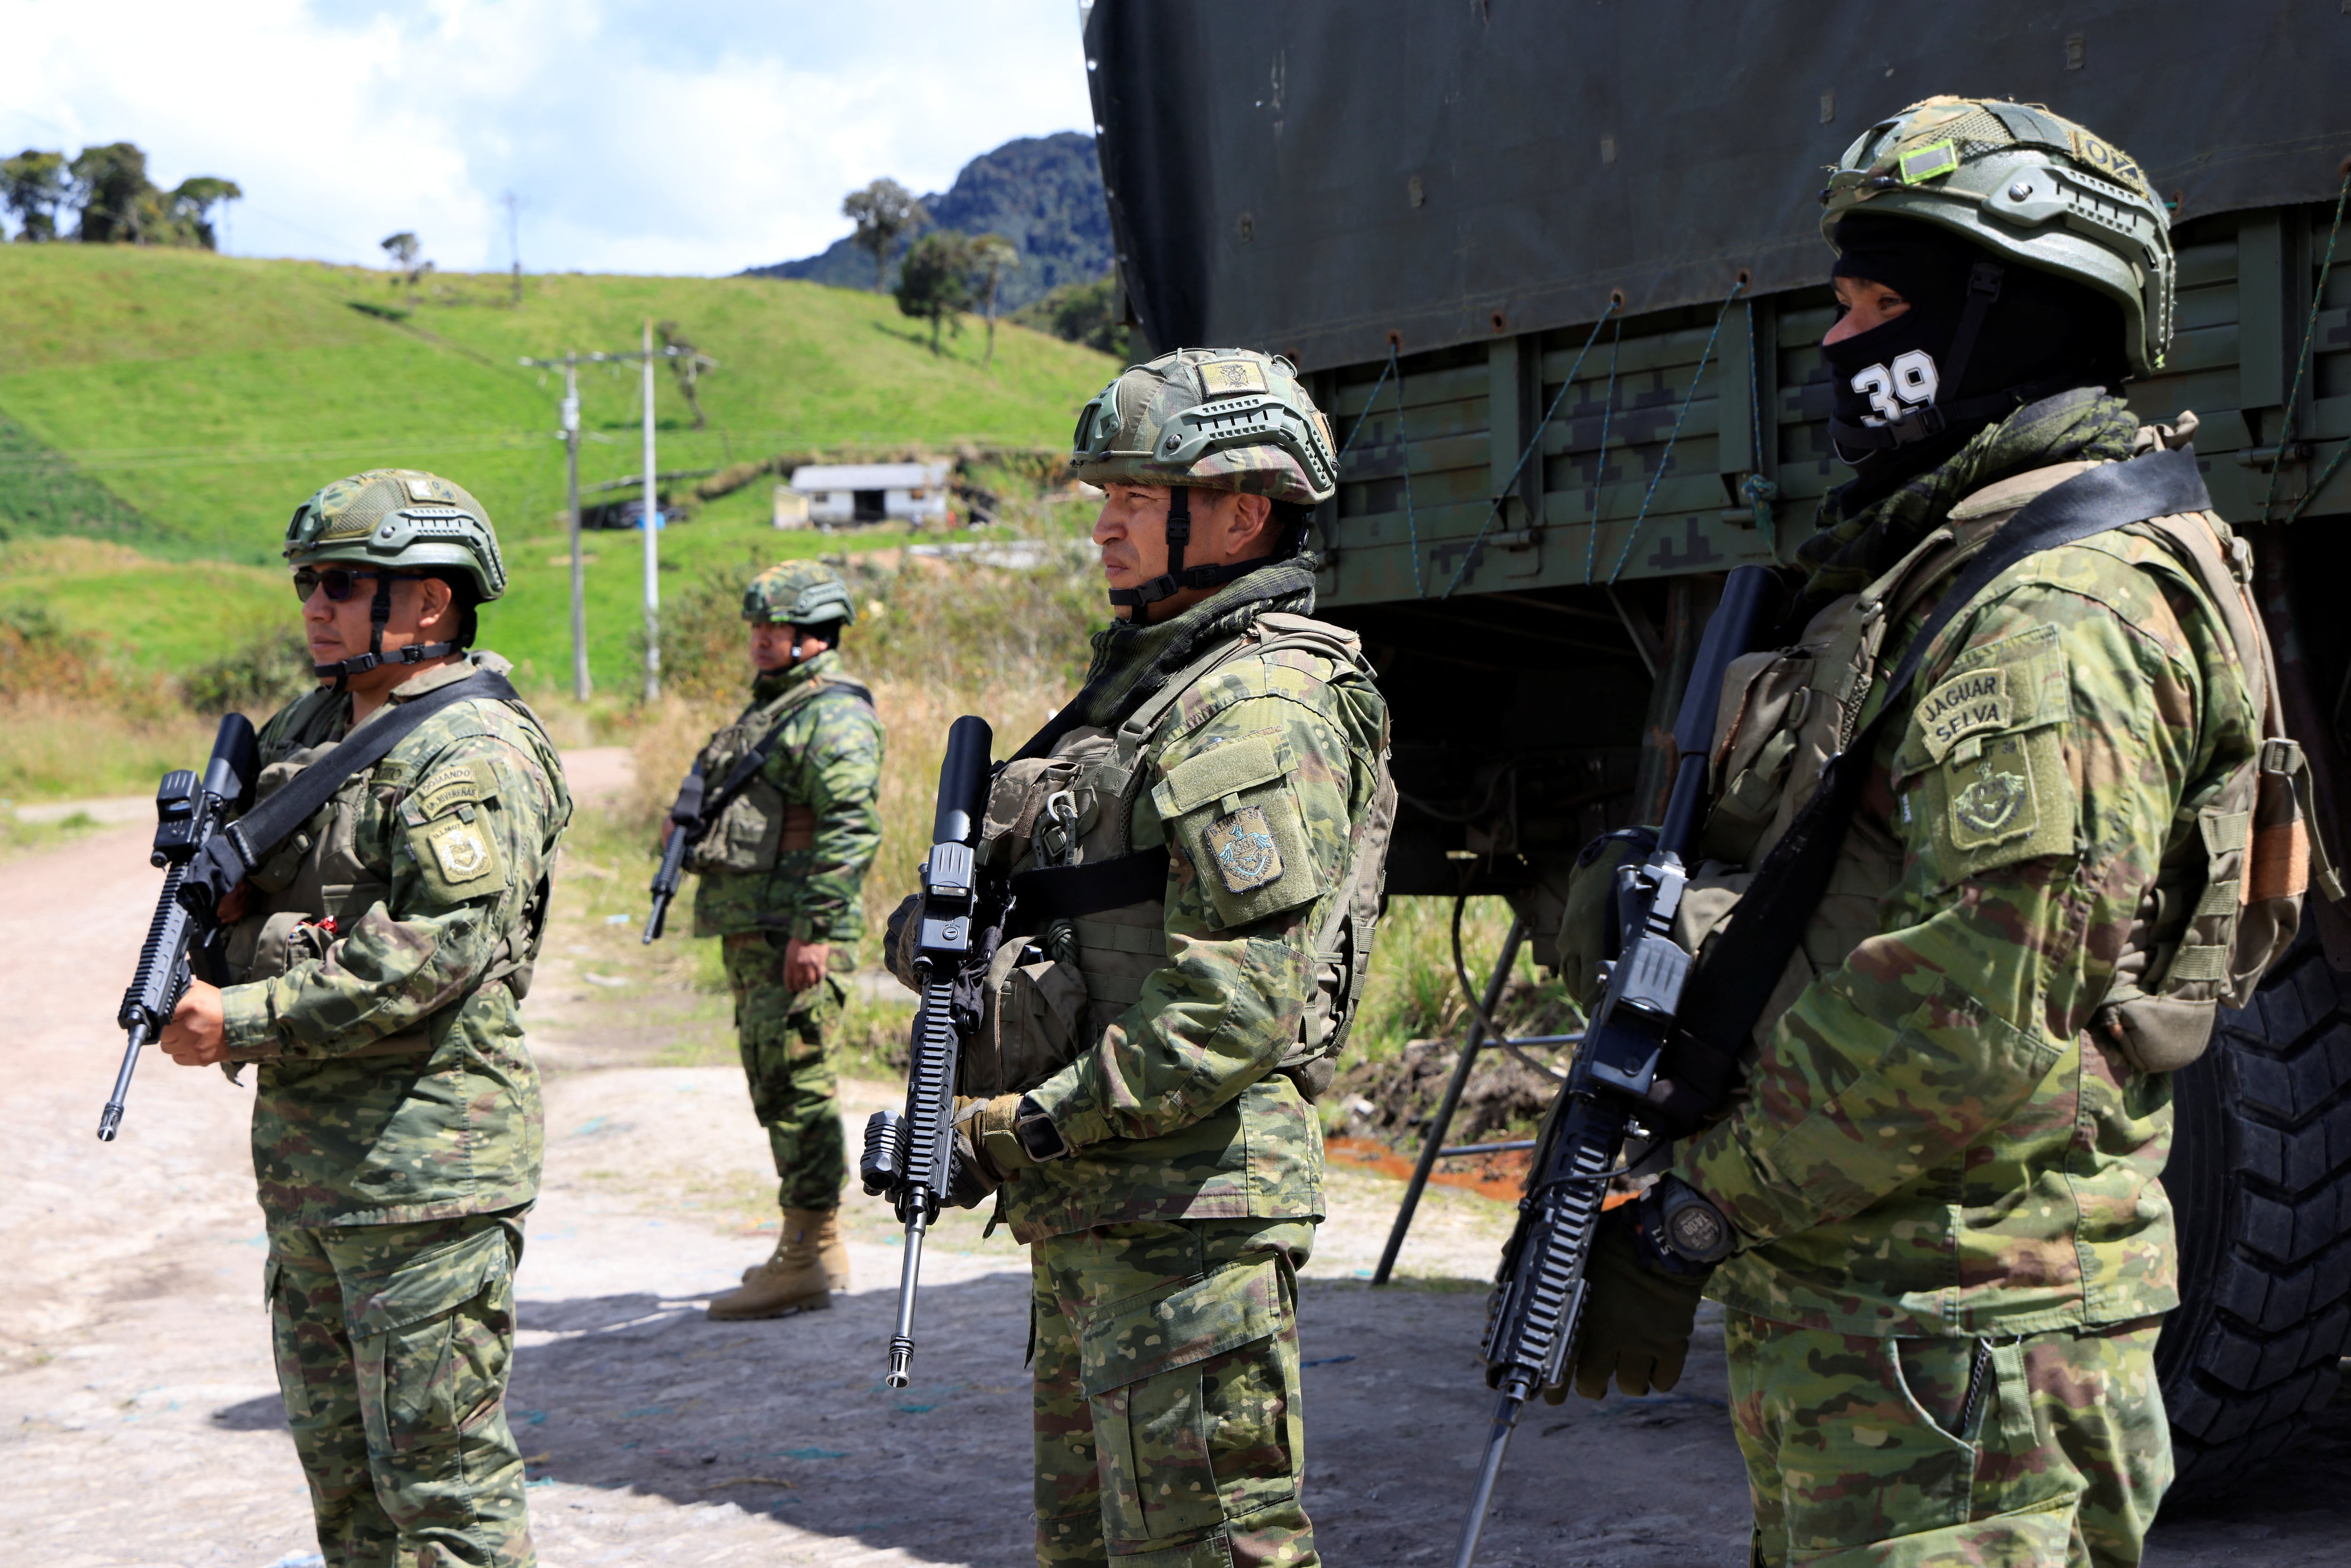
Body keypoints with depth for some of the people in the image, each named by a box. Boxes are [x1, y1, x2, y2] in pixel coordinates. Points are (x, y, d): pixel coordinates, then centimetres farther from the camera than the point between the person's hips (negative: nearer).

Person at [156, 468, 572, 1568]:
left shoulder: (471, 756, -15)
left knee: (439, 1468, -5)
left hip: (423, 1158, -10)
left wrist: (243, 1022, -22)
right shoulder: (310, 725, 15)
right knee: (336, 1449, 18)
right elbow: (276, 885, 25)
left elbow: (435, 952, -25)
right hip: (302, 1146, 10)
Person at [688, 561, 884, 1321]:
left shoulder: (834, 714, -13)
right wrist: (695, 825, 16)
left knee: (796, 1087, -9)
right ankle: (816, 1249, 22)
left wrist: (816, 928, -26)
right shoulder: (771, 706, 20)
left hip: (796, 936, -11)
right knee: (777, 1087, 14)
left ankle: (807, 1259, -6)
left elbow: (851, 827, -22)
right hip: (752, 931, 11)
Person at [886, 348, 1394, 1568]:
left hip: (1189, 1214, -11)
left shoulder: (1259, 704, -15)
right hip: (1089, 1214, 11)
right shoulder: (1145, 678, 18)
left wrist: (1035, 1125, -20)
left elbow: (1239, 1001, -23)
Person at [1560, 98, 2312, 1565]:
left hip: (1949, 1346, -11)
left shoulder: (2059, 615, -18)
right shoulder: (1950, 570, 17)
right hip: (1850, 1317, 11)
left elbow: (1977, 1028, -24)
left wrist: (1695, 1211, -17)